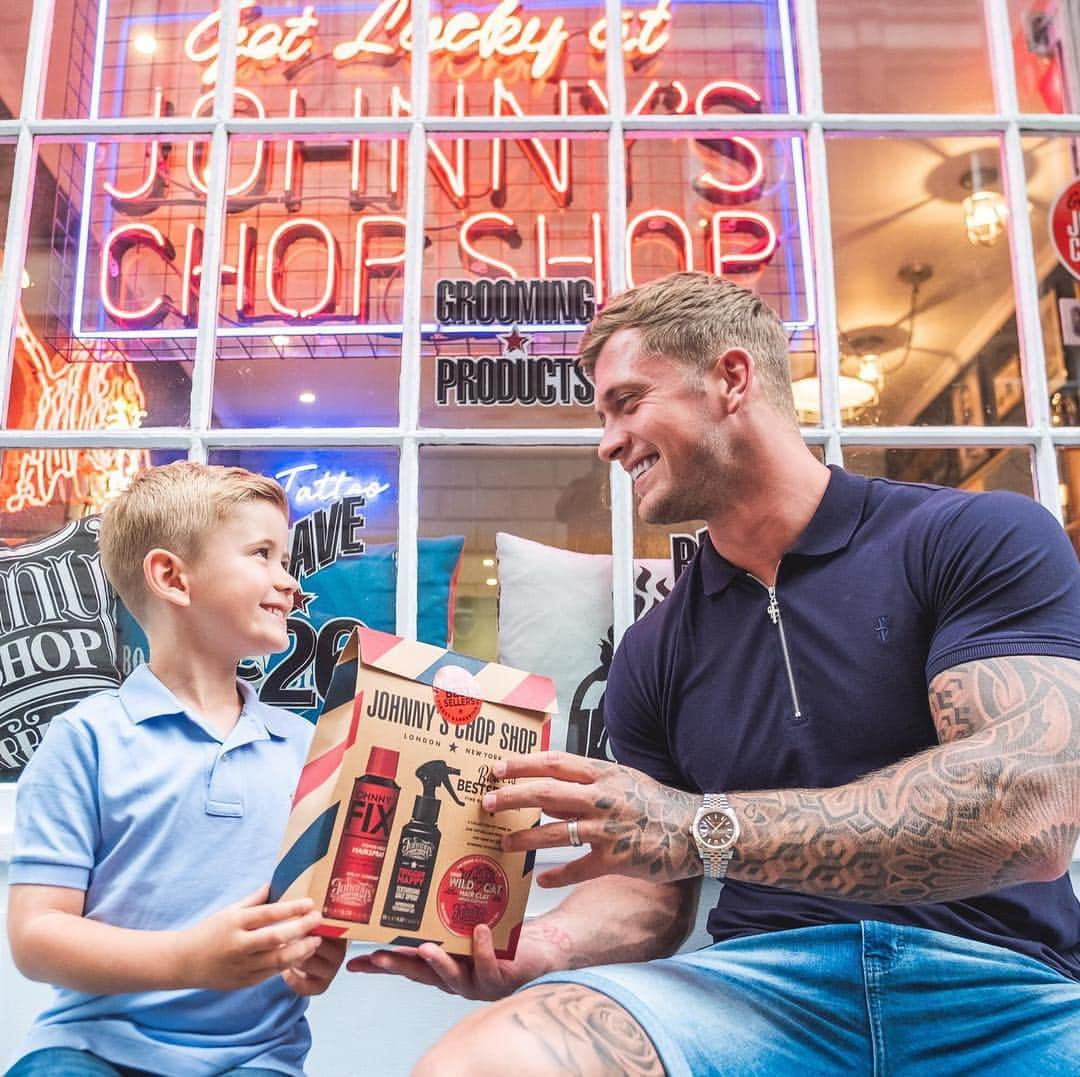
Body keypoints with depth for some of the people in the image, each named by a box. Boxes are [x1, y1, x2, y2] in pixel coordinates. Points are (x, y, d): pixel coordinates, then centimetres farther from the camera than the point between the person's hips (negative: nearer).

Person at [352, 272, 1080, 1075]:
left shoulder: (984, 539, -1)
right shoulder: (653, 655, 13)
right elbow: (650, 893, 13)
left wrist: (705, 827, -18)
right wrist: (535, 951, -9)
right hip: (764, 985, 3)